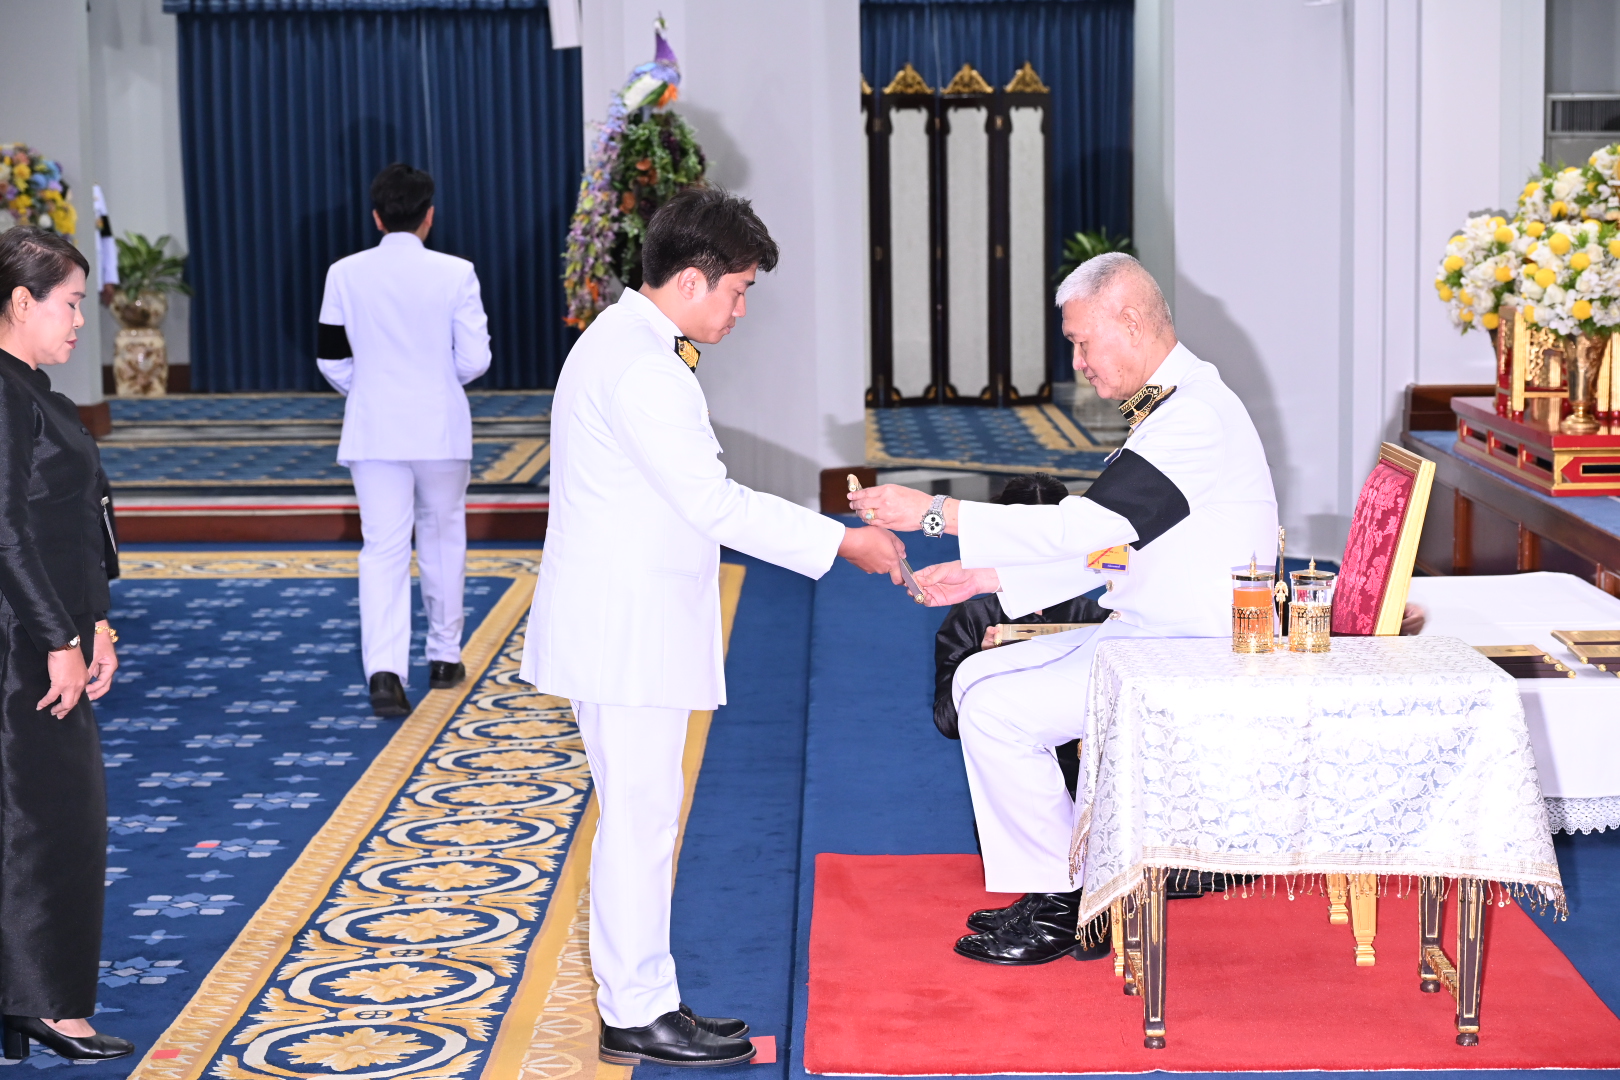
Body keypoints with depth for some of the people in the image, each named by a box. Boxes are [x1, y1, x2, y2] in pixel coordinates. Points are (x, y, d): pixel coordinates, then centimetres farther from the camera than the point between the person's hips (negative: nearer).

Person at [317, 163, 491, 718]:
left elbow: (332, 361, 2)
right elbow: (474, 360, -8)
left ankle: (384, 669, -14)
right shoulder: (455, 274, -8)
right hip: (440, 428, -1)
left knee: (382, 548, 0)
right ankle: (444, 656, 26)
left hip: (373, 432, 1)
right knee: (442, 537, 16)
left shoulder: (344, 275, -3)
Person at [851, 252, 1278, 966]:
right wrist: (984, 578, 9)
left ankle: (1063, 907, -1)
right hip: (1145, 636, 10)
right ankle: (1049, 887, 13)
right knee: (979, 678, 10)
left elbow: (1086, 527, -26)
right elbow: (1105, 550, 16)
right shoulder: (1172, 405, 14)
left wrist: (934, 513, -23)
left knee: (999, 710, -15)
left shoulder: (1197, 415, -20)